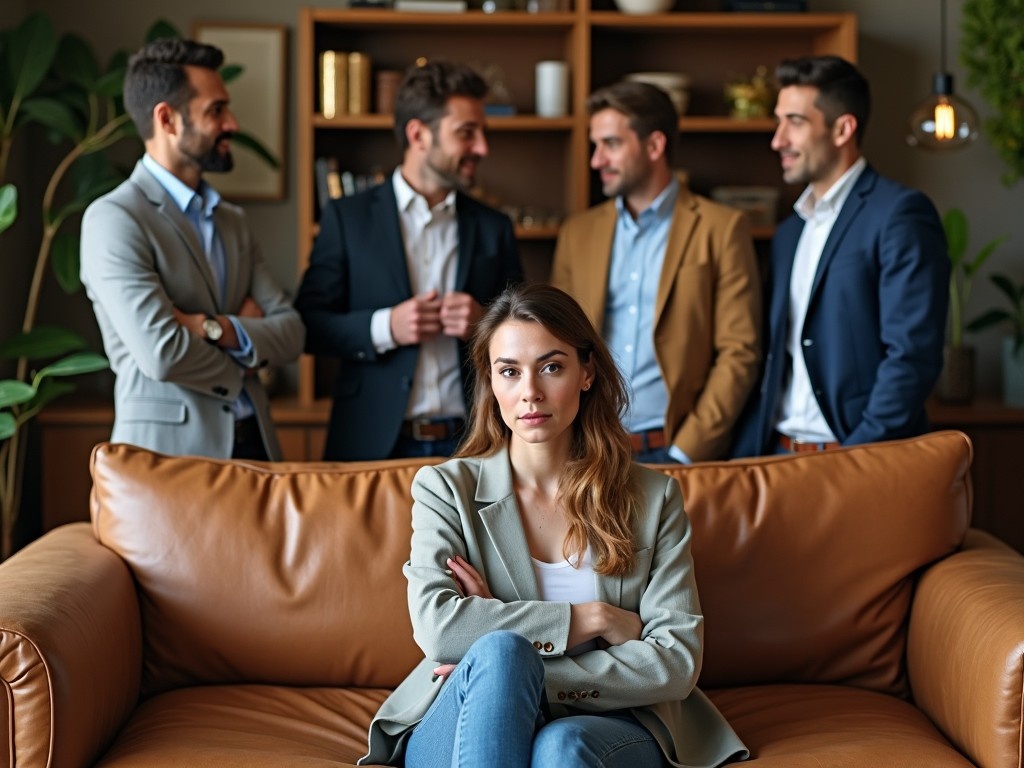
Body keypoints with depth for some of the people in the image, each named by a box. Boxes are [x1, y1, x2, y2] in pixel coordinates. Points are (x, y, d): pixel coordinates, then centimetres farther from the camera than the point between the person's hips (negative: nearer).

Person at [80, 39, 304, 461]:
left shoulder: (233, 220, 13)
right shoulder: (112, 218, -11)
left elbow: (290, 332, 4)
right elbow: (162, 353, -20)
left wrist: (215, 328, -14)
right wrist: (239, 368, -2)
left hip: (253, 443, 7)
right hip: (170, 451, -6)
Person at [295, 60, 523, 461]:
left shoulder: (493, 228, 9)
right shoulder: (347, 218, 2)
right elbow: (308, 326, 0)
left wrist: (486, 323, -10)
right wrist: (383, 328, -16)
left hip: (469, 444, 2)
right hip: (374, 443, -2)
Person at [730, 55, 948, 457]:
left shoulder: (901, 213, -7)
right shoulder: (789, 233, 16)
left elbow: (913, 354, -14)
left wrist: (860, 456, -17)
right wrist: (745, 457, 6)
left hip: (865, 460, -6)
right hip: (779, 455, 6)